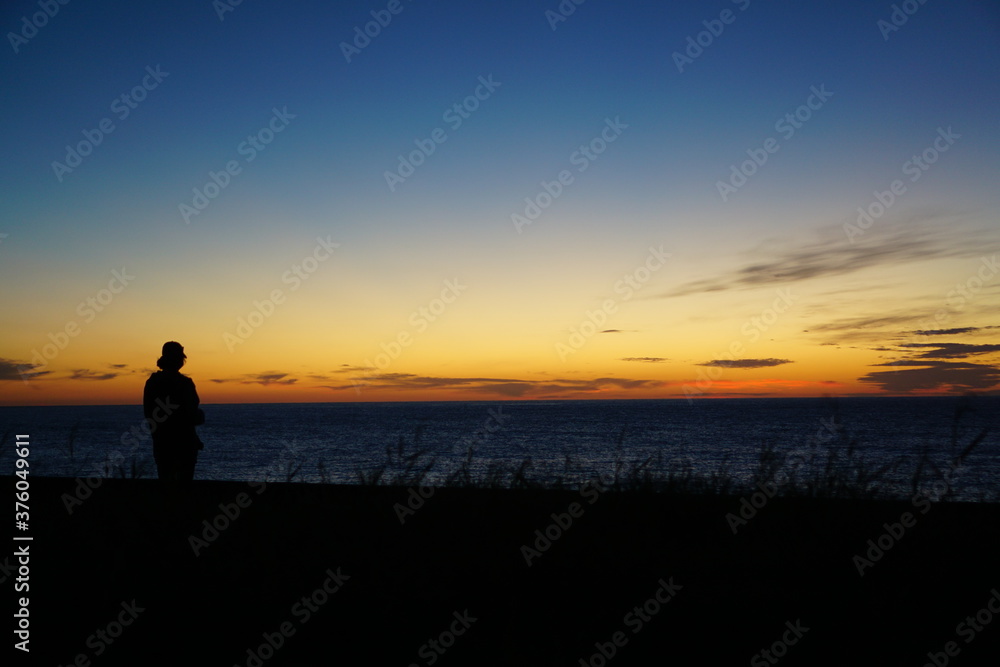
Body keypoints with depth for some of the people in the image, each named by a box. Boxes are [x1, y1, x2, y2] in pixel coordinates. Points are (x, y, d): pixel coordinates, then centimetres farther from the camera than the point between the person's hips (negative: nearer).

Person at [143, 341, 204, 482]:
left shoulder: (152, 382, 2)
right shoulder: (185, 383, -14)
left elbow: (147, 412, 7)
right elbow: (193, 416, -15)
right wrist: (200, 415, 7)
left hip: (161, 442, 5)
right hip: (185, 442, -5)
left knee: (165, 479, 13)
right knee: (184, 480, 1)